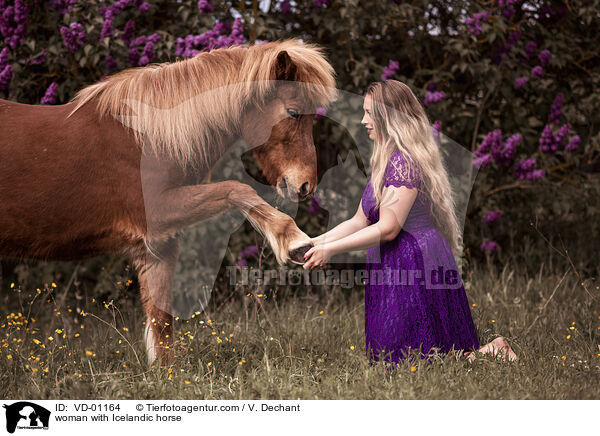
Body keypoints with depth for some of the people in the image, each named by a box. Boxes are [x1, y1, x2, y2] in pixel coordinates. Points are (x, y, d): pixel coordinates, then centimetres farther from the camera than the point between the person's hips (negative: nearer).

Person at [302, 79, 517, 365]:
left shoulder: (403, 162, -15)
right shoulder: (387, 162, 17)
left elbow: (388, 228, -20)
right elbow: (360, 221, 18)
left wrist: (332, 249, -16)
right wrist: (317, 242, 6)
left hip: (414, 271, -10)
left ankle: (488, 355, -4)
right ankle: (490, 352, 14)